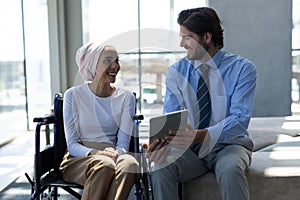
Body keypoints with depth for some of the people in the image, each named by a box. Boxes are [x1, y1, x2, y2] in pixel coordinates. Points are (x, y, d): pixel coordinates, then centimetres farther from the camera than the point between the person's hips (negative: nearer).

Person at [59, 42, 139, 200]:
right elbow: (72, 144, -4)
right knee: (104, 165, -36)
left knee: (130, 163, -33)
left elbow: (123, 142, -1)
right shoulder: (73, 95, 0)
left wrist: (116, 153, -26)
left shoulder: (126, 97, 5)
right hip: (78, 160, -1)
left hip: (111, 156, 2)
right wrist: (95, 153, -24)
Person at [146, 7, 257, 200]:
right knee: (159, 168, -26)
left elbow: (240, 119, -17)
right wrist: (163, 140, -27)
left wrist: (200, 135, -35)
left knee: (230, 170, -36)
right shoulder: (177, 71, 2)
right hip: (190, 148, 3)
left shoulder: (243, 68, -7)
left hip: (228, 145, -2)